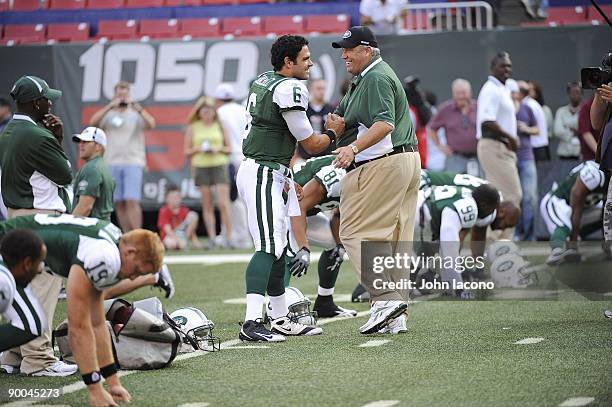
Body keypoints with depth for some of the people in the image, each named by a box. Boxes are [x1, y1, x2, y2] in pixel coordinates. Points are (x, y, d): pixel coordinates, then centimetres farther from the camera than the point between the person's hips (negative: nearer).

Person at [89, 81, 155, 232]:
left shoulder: (136, 113, 7)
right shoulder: (108, 114, 12)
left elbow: (151, 124, -9)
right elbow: (93, 122, -5)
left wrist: (136, 106, -16)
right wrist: (110, 106, -11)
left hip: (133, 162, -3)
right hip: (112, 163, 3)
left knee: (132, 201, -14)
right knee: (119, 203, 3)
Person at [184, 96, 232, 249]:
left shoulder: (220, 126, 6)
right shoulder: (193, 128, 7)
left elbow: (229, 148, 8)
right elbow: (187, 151, 8)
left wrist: (218, 148, -10)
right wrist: (198, 149, -10)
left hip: (219, 164, -1)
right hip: (201, 166, 1)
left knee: (223, 203, -10)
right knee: (207, 205, 2)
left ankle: (228, 237, -6)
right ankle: (212, 238, 4)